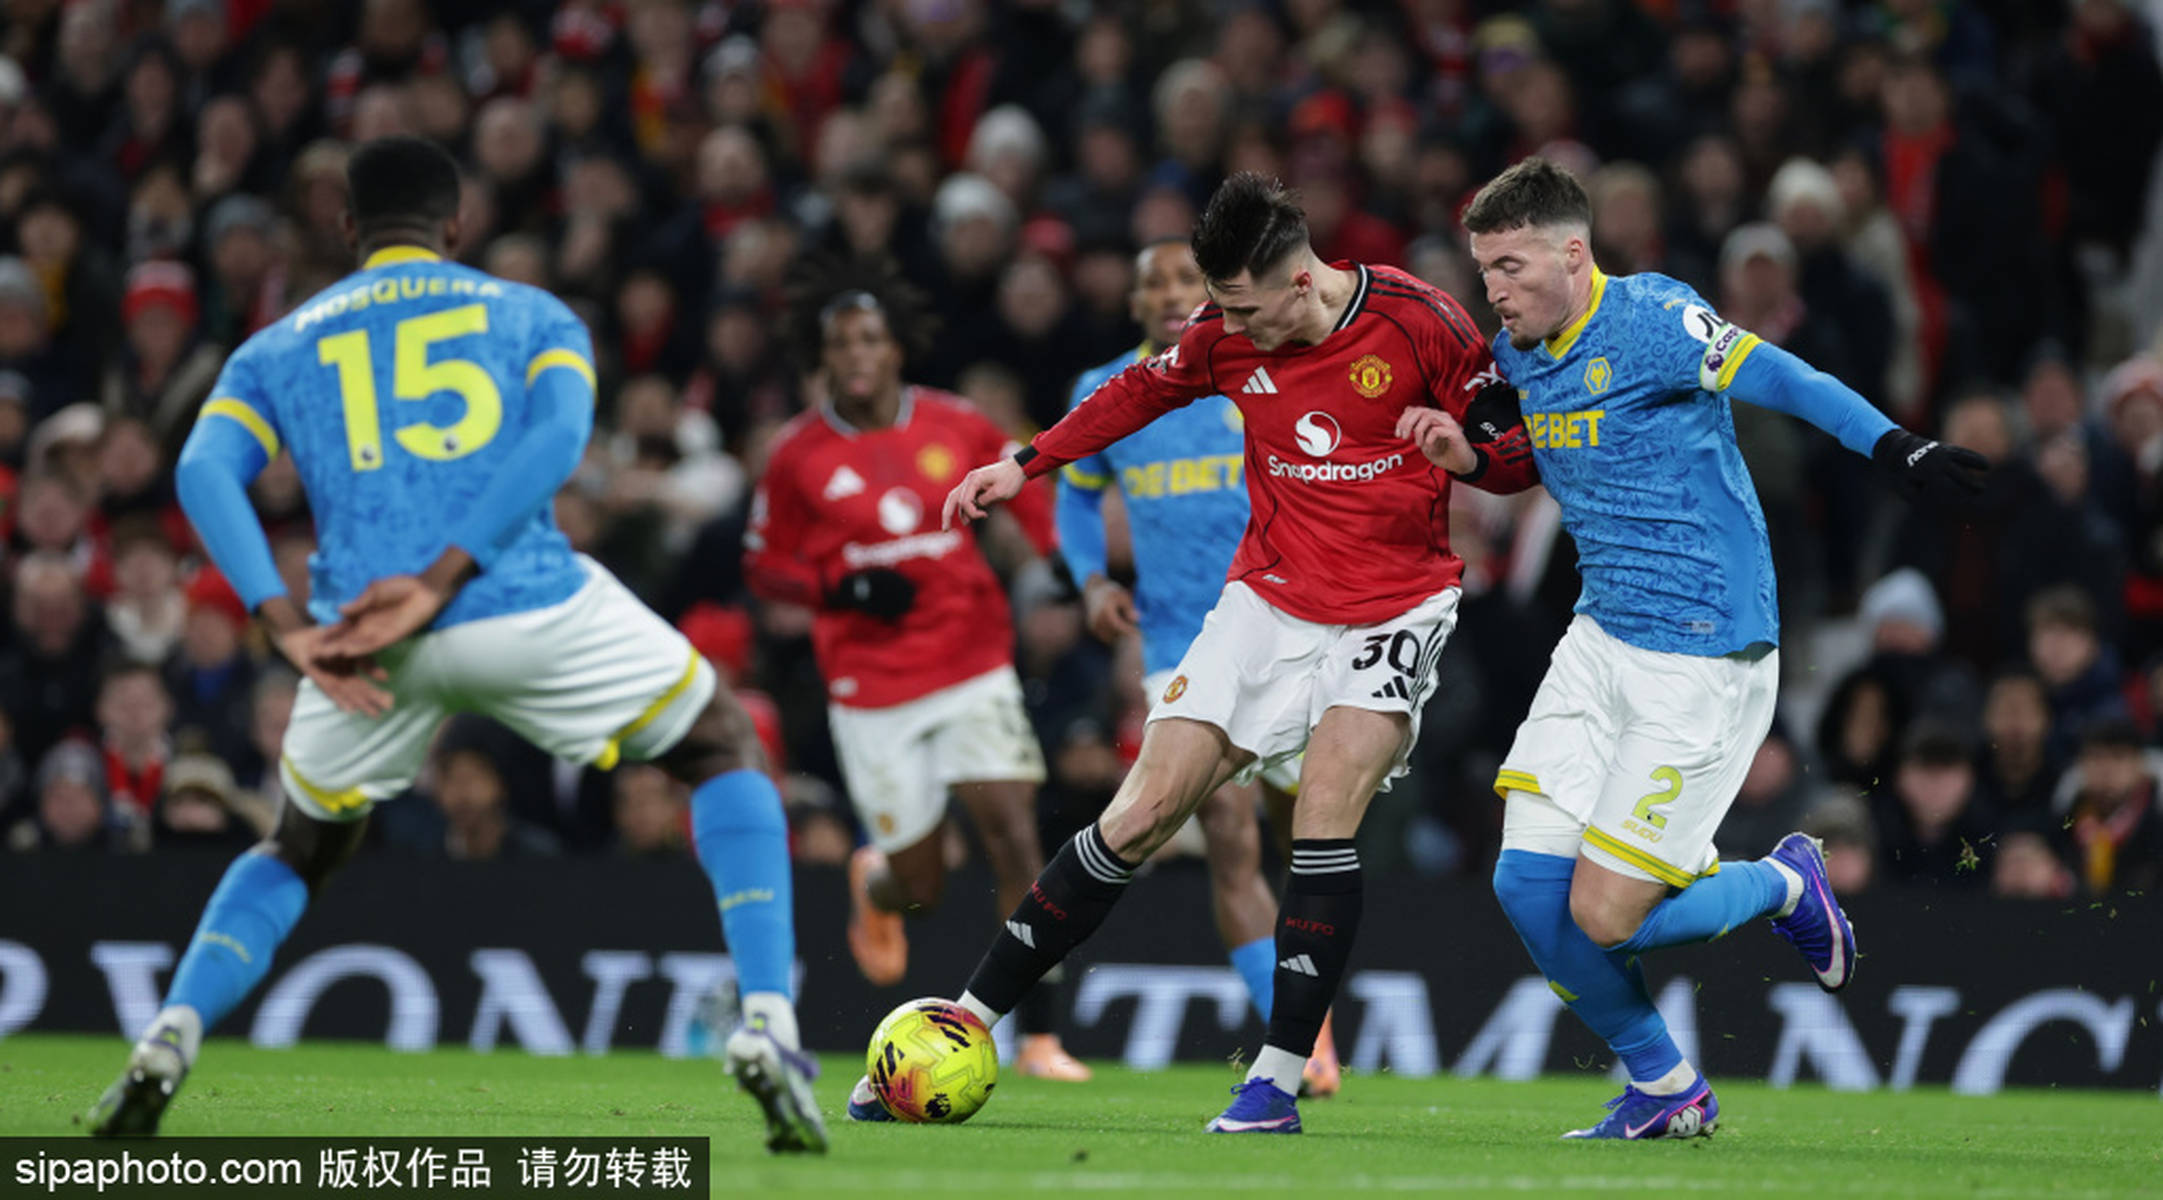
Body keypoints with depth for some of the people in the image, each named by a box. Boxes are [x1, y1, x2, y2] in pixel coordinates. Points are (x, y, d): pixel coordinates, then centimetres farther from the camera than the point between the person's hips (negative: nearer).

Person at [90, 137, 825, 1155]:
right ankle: (766, 1026, 5)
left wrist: (288, 626, -7)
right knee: (726, 756, 21)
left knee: (299, 852, 29)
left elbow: (204, 470, 2)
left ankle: (168, 1041, 6)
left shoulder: (279, 347, 22)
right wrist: (438, 581, -11)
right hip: (532, 608, -2)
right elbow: (558, 434, -3)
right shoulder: (534, 315, 19)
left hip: (375, 643, 2)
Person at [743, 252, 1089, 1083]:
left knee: (1013, 835, -14)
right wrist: (840, 589, -14)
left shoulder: (956, 427, 0)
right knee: (923, 885, 2)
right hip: (872, 689, -1)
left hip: (974, 665, 1)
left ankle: (1039, 1036, -8)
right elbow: (764, 565, 3)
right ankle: (875, 884, 42)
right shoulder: (798, 455, -5)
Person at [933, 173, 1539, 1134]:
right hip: (1269, 600, 3)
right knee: (1139, 818, -2)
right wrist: (1026, 463, 13)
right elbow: (1144, 390, 16)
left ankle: (1279, 1080, -18)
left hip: (1394, 608, -3)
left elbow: (1522, 455, -7)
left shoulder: (1418, 324, -16)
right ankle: (967, 1021, 6)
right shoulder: (1227, 337, -6)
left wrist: (1467, 450, -29)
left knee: (1325, 809, -24)